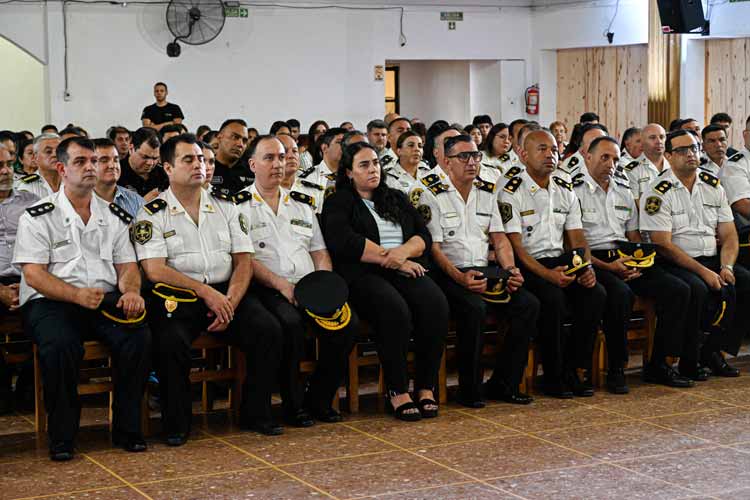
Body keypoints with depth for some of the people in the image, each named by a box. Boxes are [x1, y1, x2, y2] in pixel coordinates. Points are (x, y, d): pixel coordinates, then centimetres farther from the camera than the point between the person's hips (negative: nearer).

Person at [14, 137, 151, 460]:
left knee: (138, 336, -27)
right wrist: (76, 295, -23)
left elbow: (127, 265, 15)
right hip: (51, 301, -3)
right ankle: (61, 436, -18)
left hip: (107, 300, 3)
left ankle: (126, 429, -13)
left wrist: (131, 290, -10)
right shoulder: (38, 217, 3)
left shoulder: (114, 216, 18)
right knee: (60, 344, -36)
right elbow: (33, 274, -6)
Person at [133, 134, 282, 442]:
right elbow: (155, 270, -8)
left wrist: (231, 300, -9)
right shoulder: (152, 215, 3)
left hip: (225, 293, 4)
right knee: (171, 342, -33)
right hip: (177, 298, -3)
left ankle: (256, 413, -4)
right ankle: (177, 425, -13)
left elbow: (244, 261, 9)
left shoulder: (226, 208, 15)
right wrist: (206, 293, -15)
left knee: (268, 330, -21)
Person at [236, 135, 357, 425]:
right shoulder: (239, 206, 5)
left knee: (347, 321, -22)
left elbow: (319, 251, 21)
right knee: (289, 323, -36)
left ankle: (320, 398, -5)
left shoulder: (301, 205, 23)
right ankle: (294, 404, -17)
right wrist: (281, 284, -16)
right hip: (267, 290, -5)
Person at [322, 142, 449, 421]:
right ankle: (397, 392, -26)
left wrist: (403, 252, -9)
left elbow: (424, 237, 14)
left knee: (436, 304, -27)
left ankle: (426, 387, -21)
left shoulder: (397, 199, 24)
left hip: (405, 271, 5)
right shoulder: (338, 204, 8)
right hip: (362, 275, -4)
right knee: (394, 309, -36)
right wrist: (390, 258, -10)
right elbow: (345, 243, -10)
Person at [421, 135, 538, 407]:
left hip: (485, 271, 6)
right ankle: (470, 390, -20)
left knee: (529, 304, -16)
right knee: (474, 308, -35)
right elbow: (433, 248, -9)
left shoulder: (487, 194, 17)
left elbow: (499, 238, 15)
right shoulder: (434, 197, -2)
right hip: (450, 274, -6)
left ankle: (503, 384, -8)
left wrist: (510, 269, -5)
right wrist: (460, 277, -24)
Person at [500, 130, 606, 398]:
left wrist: (587, 267, -9)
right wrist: (547, 274, -26)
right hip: (526, 266, -6)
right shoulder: (512, 193, -6)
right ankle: (553, 376, -16)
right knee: (553, 298, -33)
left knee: (596, 293, -20)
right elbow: (516, 246, -13)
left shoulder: (565, 191, 14)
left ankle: (574, 369, -8)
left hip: (559, 261, 6)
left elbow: (577, 237, 12)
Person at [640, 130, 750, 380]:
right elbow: (664, 245, -14)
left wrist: (726, 267, -9)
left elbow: (729, 235, 11)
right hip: (676, 264, -6)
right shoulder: (659, 192, -6)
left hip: (712, 259, 6)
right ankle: (689, 361, -16)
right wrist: (703, 272, -20)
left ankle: (714, 350, -6)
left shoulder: (713, 186, 12)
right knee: (695, 289, -35)